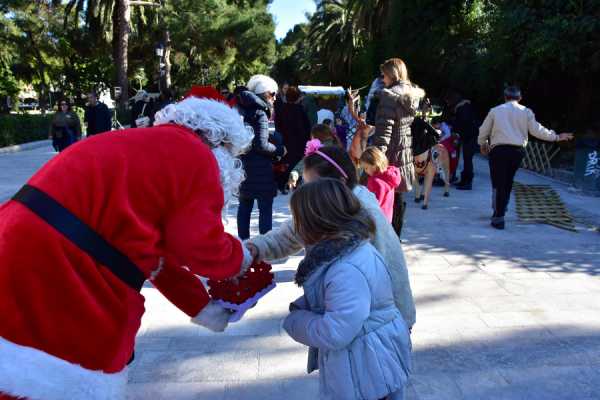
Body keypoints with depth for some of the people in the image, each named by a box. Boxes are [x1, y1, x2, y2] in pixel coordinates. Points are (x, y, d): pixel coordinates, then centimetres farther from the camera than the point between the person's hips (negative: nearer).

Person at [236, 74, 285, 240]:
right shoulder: (260, 113, -13)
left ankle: (243, 240, 21)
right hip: (259, 168, -8)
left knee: (245, 205, 14)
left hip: (243, 164, 8)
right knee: (265, 207, -2)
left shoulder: (242, 109, 10)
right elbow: (261, 145, -18)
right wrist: (280, 150, -6)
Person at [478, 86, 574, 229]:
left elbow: (483, 130, 10)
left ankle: (498, 217, -4)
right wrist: (556, 137, 16)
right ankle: (501, 211, 24)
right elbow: (537, 130, 4)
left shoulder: (495, 111, 5)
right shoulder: (526, 112, 7)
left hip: (498, 150, -2)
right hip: (518, 150, 2)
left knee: (498, 183, 0)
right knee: (508, 182, 17)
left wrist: (482, 144, 29)